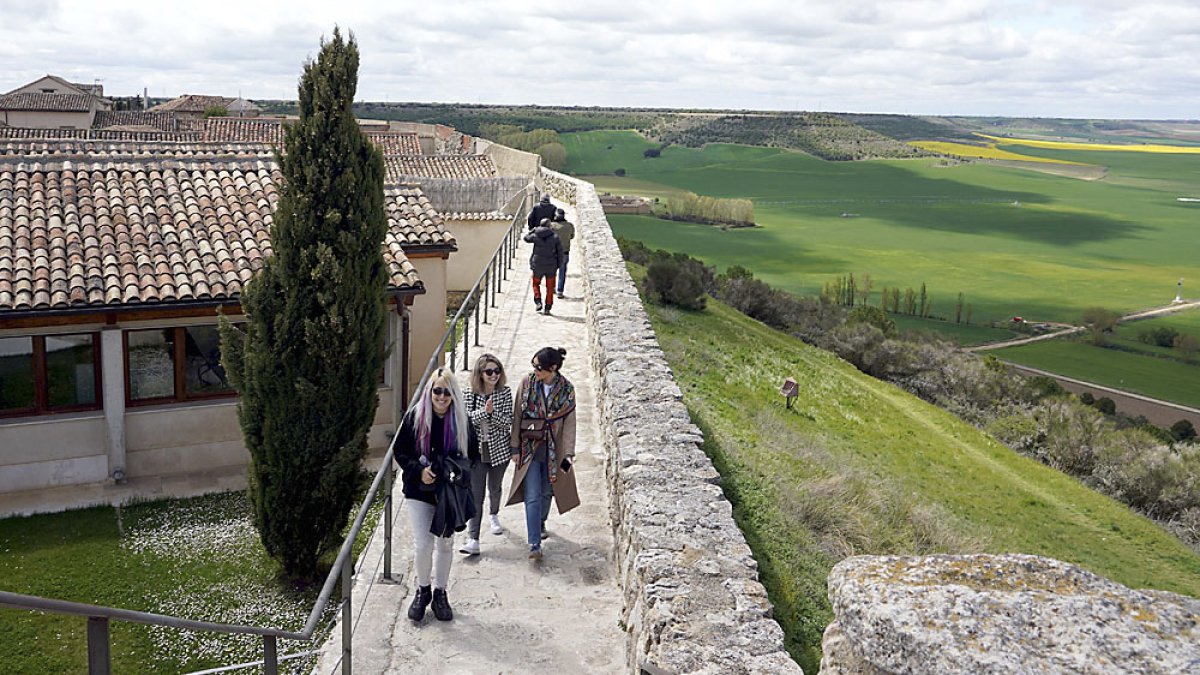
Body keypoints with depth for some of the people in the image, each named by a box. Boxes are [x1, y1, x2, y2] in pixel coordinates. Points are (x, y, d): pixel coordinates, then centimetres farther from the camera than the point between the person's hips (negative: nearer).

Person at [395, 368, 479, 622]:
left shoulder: (461, 420, -4)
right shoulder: (415, 416, -7)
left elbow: (473, 456, 6)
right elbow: (400, 451, -2)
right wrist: (418, 470, -19)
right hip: (419, 491, -2)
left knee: (445, 544, 12)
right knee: (422, 545, -5)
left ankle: (440, 593, 30)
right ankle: (422, 590, 21)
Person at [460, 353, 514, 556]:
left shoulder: (505, 393, -6)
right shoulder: (469, 395, -6)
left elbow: (507, 422, -10)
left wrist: (493, 412, -27)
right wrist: (484, 411, -27)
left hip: (499, 450, 1)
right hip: (476, 451, -1)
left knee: (495, 488, 22)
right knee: (476, 495, -7)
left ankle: (493, 515, 53)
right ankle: (473, 540, -8)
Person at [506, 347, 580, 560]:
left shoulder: (566, 389, -6)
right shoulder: (527, 383, -6)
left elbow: (569, 424, -4)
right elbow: (517, 416, 0)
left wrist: (568, 454, -12)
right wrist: (515, 448, -2)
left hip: (552, 450, 1)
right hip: (530, 447, -1)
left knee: (546, 492, 15)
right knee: (532, 496, -8)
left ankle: (540, 522, 45)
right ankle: (534, 544, -9)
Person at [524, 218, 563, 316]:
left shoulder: (535, 236, -6)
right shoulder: (555, 237, -5)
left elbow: (526, 237, 15)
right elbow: (560, 251, -3)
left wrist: (534, 230, 20)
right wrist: (559, 265, 6)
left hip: (538, 265, 0)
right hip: (551, 266, 0)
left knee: (536, 283, 21)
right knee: (550, 287, 11)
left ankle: (538, 301, 2)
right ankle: (548, 308, 9)